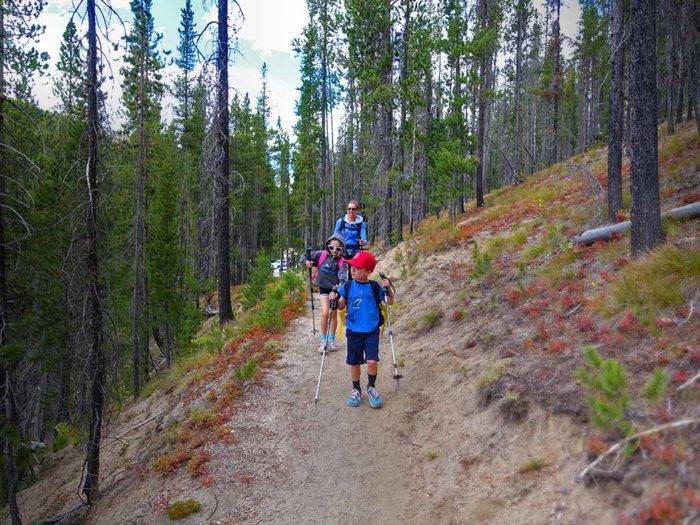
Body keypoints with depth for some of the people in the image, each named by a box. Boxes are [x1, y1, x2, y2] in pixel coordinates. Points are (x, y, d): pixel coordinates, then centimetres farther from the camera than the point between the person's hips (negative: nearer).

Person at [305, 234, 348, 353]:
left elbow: (343, 275, -28)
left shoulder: (342, 262, -12)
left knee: (334, 315, 9)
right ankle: (323, 341, 3)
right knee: (325, 314, -10)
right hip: (324, 288, 0)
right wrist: (308, 262, -16)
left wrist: (341, 284, -48)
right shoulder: (322, 255, -7)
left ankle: (332, 340, 25)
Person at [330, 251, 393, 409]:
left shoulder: (374, 286, -4)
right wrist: (334, 300, -13)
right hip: (353, 330, 1)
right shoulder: (347, 286, -1)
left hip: (372, 330, -1)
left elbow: (390, 302, 2)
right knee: (354, 362, 8)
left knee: (372, 361, -10)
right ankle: (356, 389, 28)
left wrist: (387, 289, -15)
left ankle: (371, 387, 16)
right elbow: (341, 305, 7)